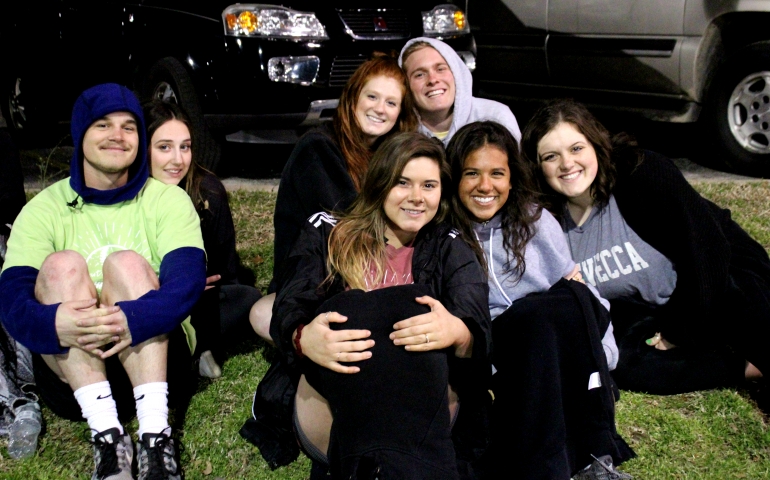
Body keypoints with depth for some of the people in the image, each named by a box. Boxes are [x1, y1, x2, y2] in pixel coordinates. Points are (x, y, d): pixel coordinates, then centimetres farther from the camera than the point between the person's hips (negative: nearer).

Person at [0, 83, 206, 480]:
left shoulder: (168, 200, 1)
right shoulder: (43, 209, 2)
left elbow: (188, 279, -17)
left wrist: (135, 319, -39)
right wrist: (54, 323, -38)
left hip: (156, 357, 0)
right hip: (70, 370, 1)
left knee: (127, 263, -24)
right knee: (62, 264, -22)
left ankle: (156, 434, -35)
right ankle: (106, 434, -33)